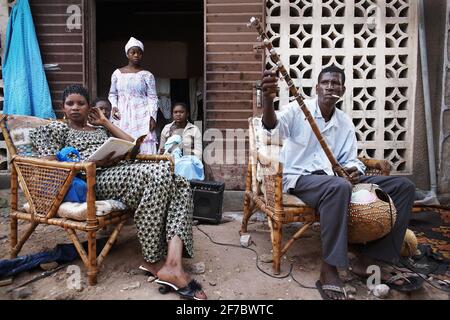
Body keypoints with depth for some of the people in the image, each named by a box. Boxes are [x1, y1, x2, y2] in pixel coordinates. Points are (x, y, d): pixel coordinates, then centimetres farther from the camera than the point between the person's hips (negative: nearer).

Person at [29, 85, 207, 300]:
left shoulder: (100, 129, 32)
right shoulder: (56, 129, 18)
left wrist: (105, 122, 22)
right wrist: (98, 162, -11)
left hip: (124, 172, 6)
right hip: (97, 179, -6)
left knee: (180, 185, -23)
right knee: (160, 172, -34)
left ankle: (173, 264, -39)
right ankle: (153, 260, -24)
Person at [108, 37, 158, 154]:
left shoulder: (147, 75, 4)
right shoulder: (117, 73, 11)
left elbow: (152, 98, 0)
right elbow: (112, 94, 19)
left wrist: (152, 117, -10)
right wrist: (114, 106, 0)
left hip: (142, 117, -2)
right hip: (122, 116, 2)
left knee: (145, 147, -9)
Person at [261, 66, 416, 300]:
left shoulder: (345, 123, 12)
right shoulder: (298, 109, -4)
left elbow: (350, 159, 10)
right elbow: (272, 127, -24)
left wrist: (354, 171, -15)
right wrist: (268, 100, -45)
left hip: (332, 178, 7)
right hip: (298, 178, -6)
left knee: (403, 186, -2)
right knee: (339, 187, -41)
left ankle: (367, 258, -2)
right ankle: (329, 270, -27)